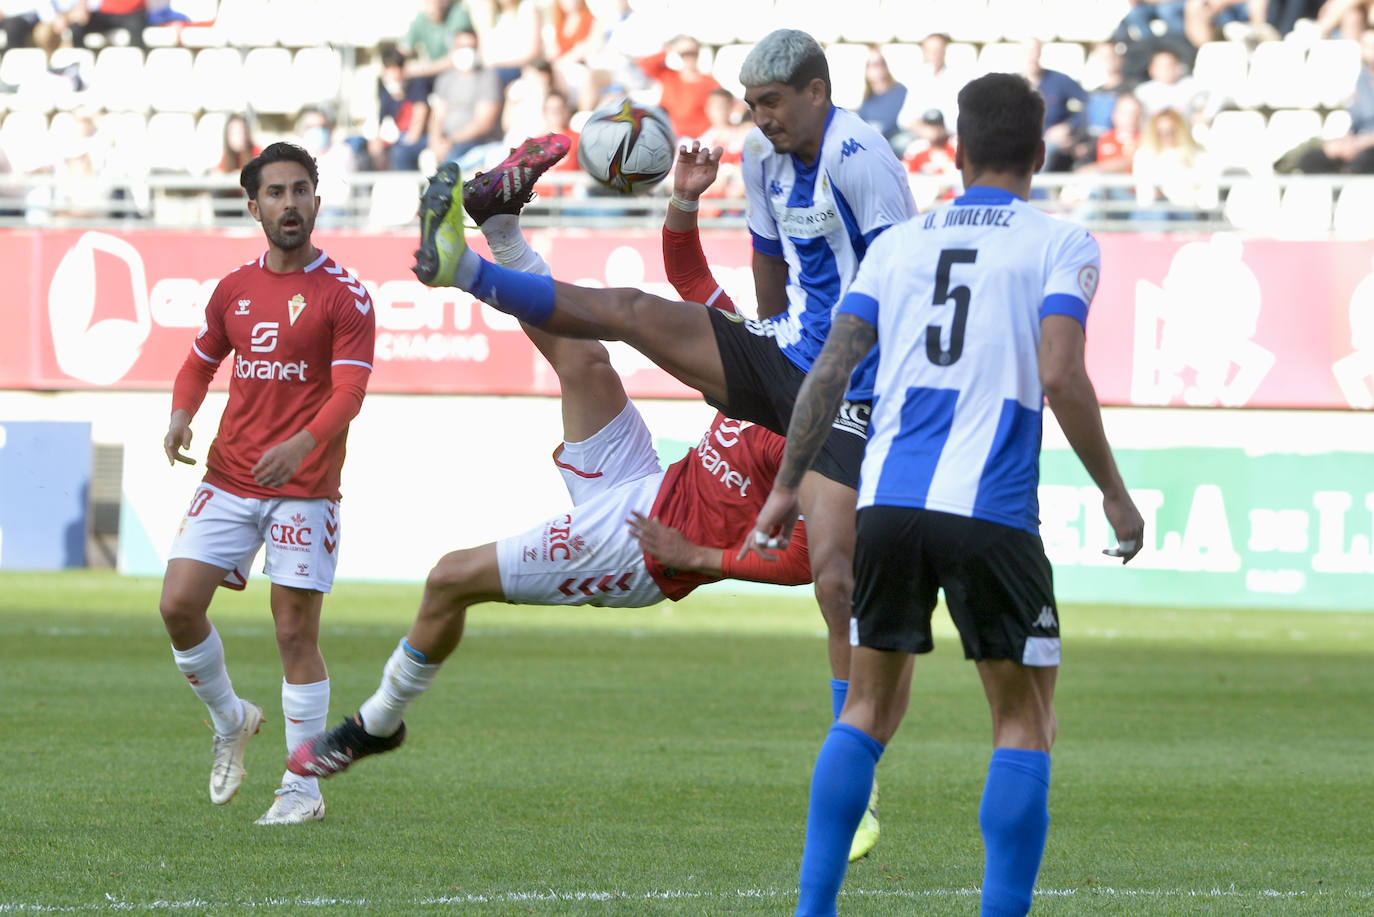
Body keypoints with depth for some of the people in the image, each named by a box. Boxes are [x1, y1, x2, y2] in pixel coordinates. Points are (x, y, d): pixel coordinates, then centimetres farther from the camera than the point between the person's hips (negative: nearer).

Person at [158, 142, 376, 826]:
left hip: (303, 488, -5)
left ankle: (303, 789, 4)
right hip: (227, 481, 5)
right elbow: (200, 361, 23)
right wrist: (180, 416, 1)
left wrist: (302, 444, -31)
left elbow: (349, 390, -13)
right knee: (178, 605, -7)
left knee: (296, 634, -4)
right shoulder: (235, 289, 11)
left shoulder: (343, 295, -5)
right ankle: (230, 721, 19)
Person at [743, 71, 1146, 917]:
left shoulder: (898, 244, 15)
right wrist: (1115, 495, 0)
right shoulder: (1060, 245, 3)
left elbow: (830, 370, 10)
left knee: (869, 708, 16)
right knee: (1026, 720, 7)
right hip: (991, 513, -4)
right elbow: (1060, 378, -10)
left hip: (888, 501, 4)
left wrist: (788, 485, 19)